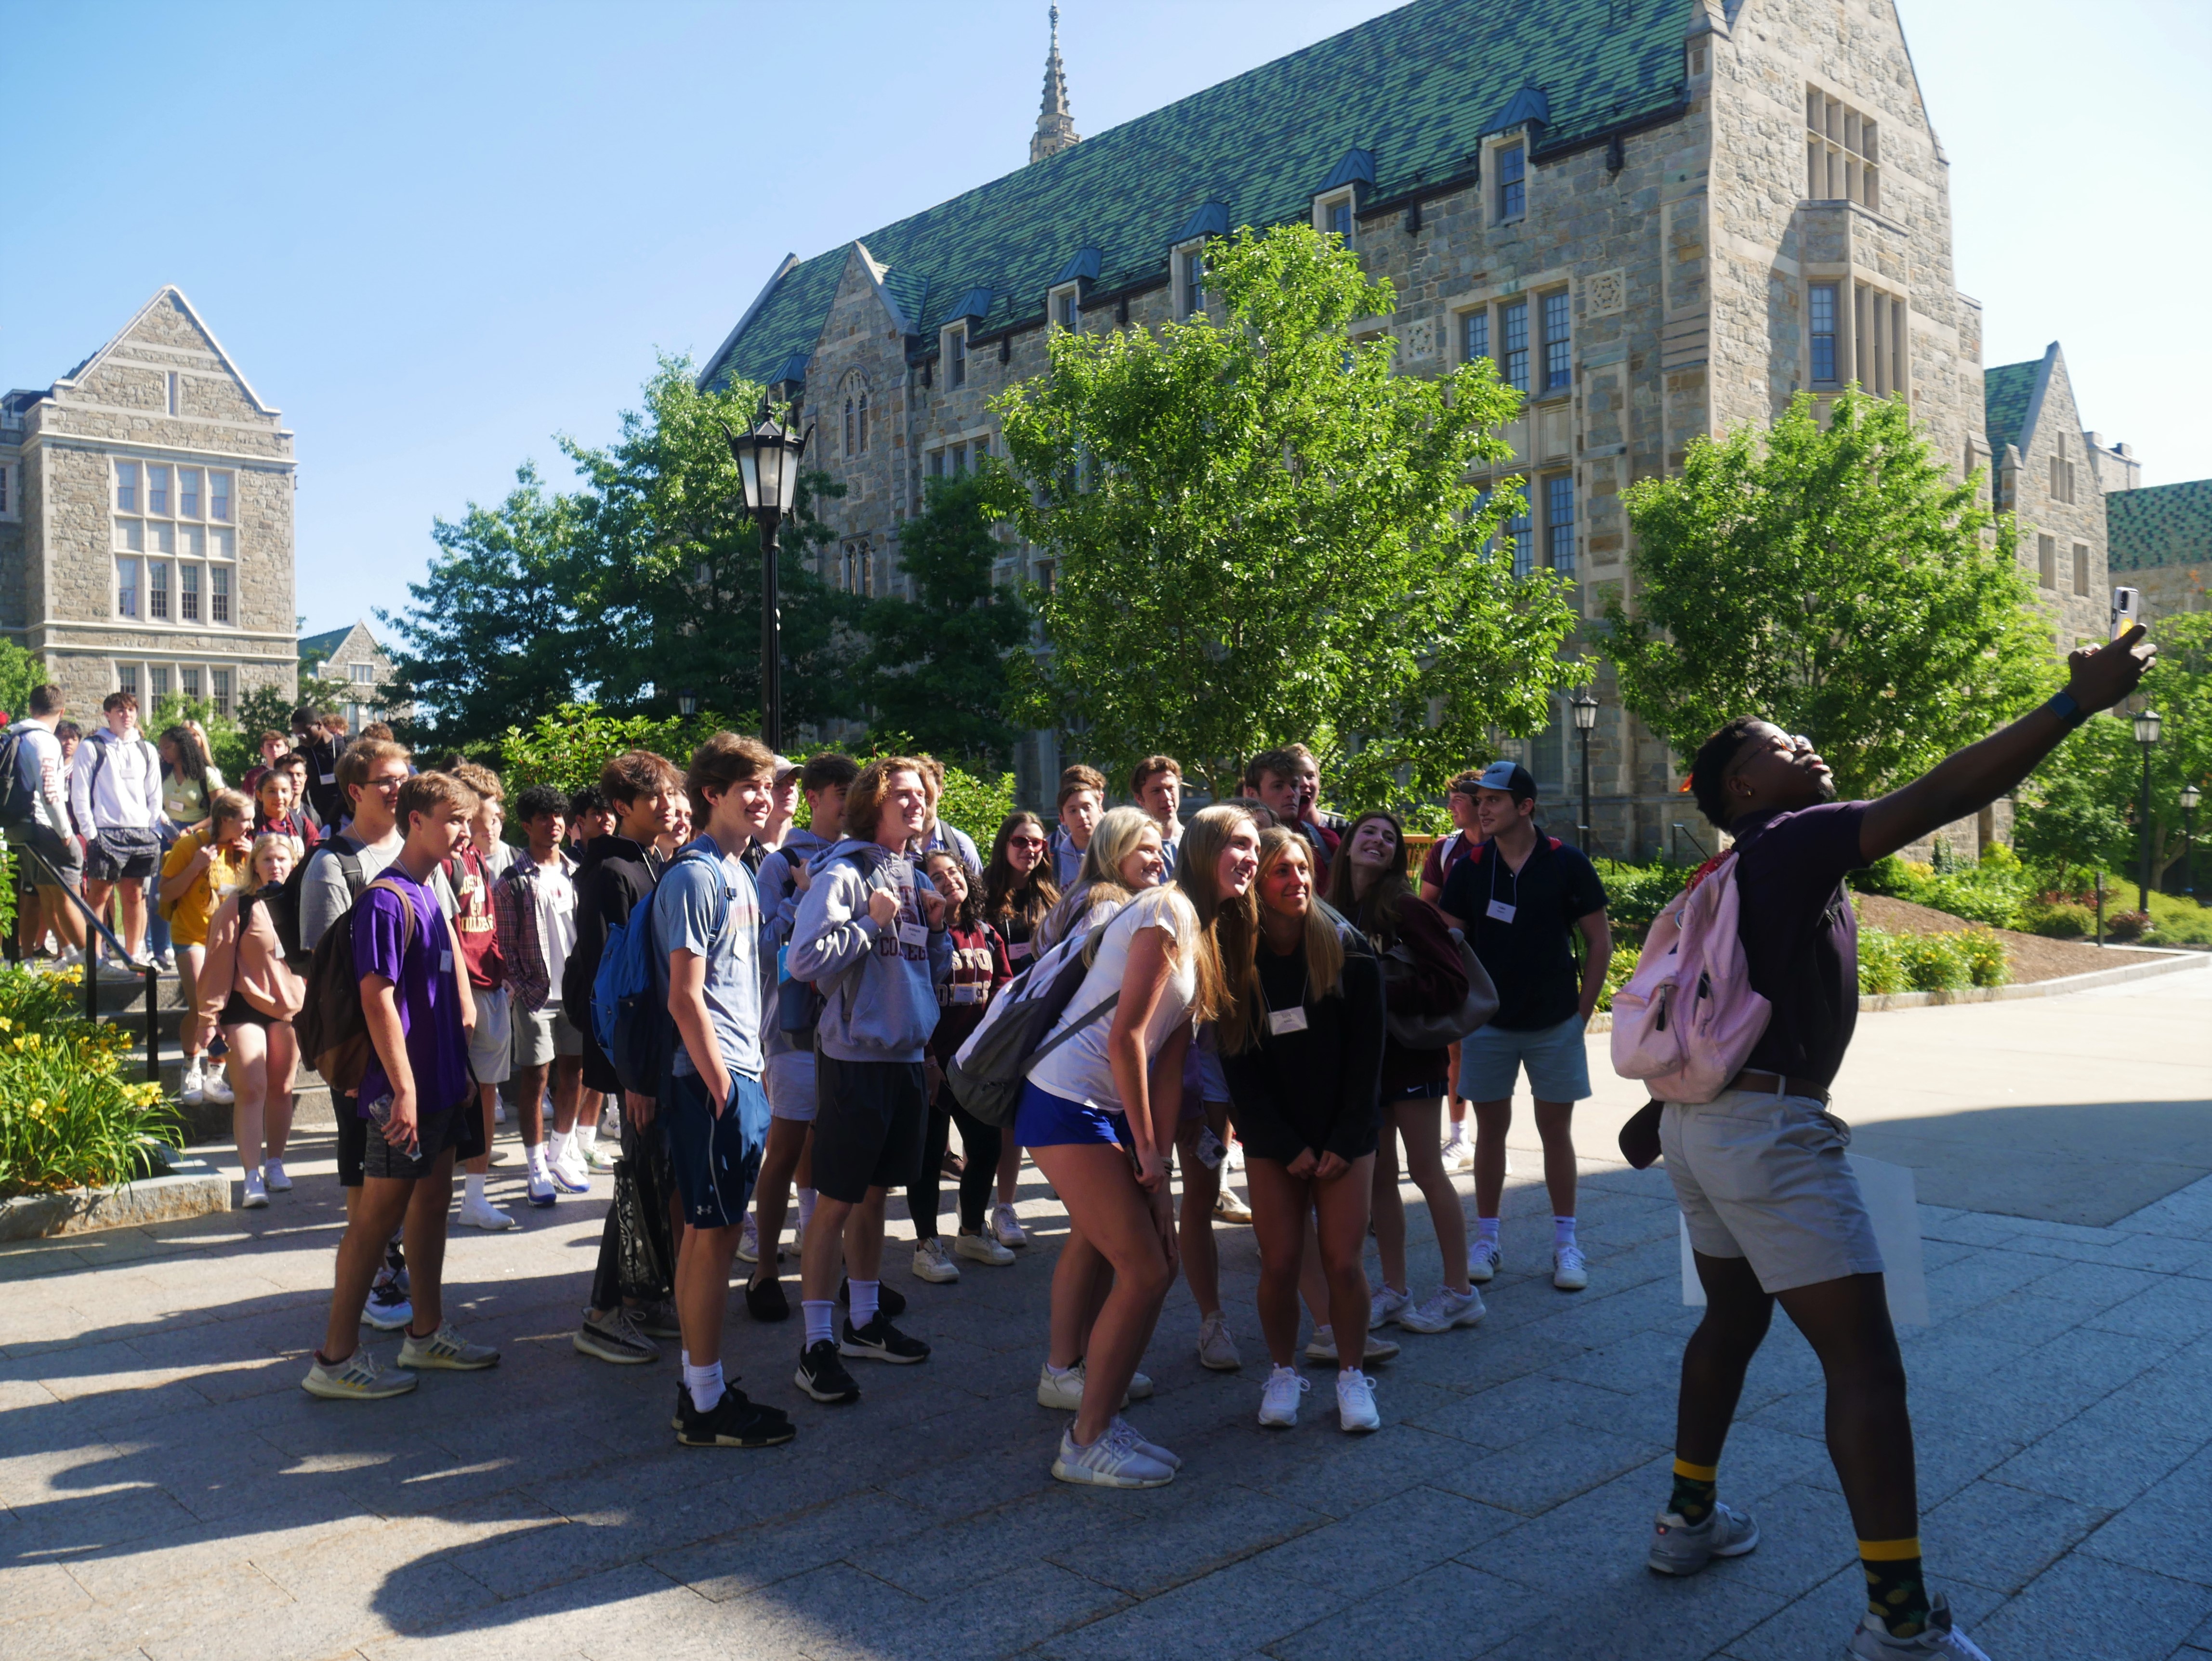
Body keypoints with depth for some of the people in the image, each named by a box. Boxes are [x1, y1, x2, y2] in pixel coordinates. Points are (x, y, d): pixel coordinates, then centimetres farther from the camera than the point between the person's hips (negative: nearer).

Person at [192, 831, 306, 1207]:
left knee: (281, 1089, 11)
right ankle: (253, 1177, -4)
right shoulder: (237, 905, -6)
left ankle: (275, 1164, 26)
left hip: (290, 1008, 3)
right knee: (251, 1090, -8)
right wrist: (208, 1016, -6)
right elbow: (218, 960, -5)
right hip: (245, 1007, -3)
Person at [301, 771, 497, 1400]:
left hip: (442, 1083, 9)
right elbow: (377, 998, -21)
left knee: (432, 1200, 15)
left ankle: (426, 1334, 27)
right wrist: (404, 1088, -23)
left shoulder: (431, 895, 12)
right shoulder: (386, 900, -16)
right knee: (379, 1213, -2)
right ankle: (336, 1358, 8)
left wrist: (461, 1068, 16)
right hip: (405, 1088, -9)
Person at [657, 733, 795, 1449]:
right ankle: (706, 1405, 7)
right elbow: (685, 997, -17)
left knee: (707, 1234, 14)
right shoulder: (694, 877, -12)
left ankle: (702, 1388, 23)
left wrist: (753, 1077, 16)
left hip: (741, 1076, 9)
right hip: (711, 1079, -9)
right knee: (715, 1236, -3)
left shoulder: (740, 874, 15)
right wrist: (721, 1086, -16)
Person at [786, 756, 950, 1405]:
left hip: (907, 1054, 7)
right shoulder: (843, 874, -12)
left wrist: (937, 926, 0)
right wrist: (872, 921, -17)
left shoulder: (914, 877, 12)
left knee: (874, 1193, 17)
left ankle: (865, 1322, 29)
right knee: (836, 1202, -1)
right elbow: (805, 959, -22)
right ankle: (816, 1345, 8)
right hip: (855, 1055, -7)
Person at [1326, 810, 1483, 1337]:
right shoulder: (1333, 913, 3)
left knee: (1426, 1171, 1)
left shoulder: (1408, 911, -11)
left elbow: (1453, 984, -15)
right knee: (1378, 1176, 10)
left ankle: (1459, 1292, 12)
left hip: (1411, 1055, -5)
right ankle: (1394, 1289, 21)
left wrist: (1385, 991, -19)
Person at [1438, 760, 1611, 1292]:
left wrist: (1583, 1009, -3)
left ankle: (1565, 1243, 16)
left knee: (1556, 1128, 5)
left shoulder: (1567, 864, -6)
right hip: (1488, 1024, 1)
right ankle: (1486, 1240, 17)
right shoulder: (1469, 869, -1)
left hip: (1555, 1023, -1)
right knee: (1491, 1127, 7)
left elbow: (1599, 940, 0)